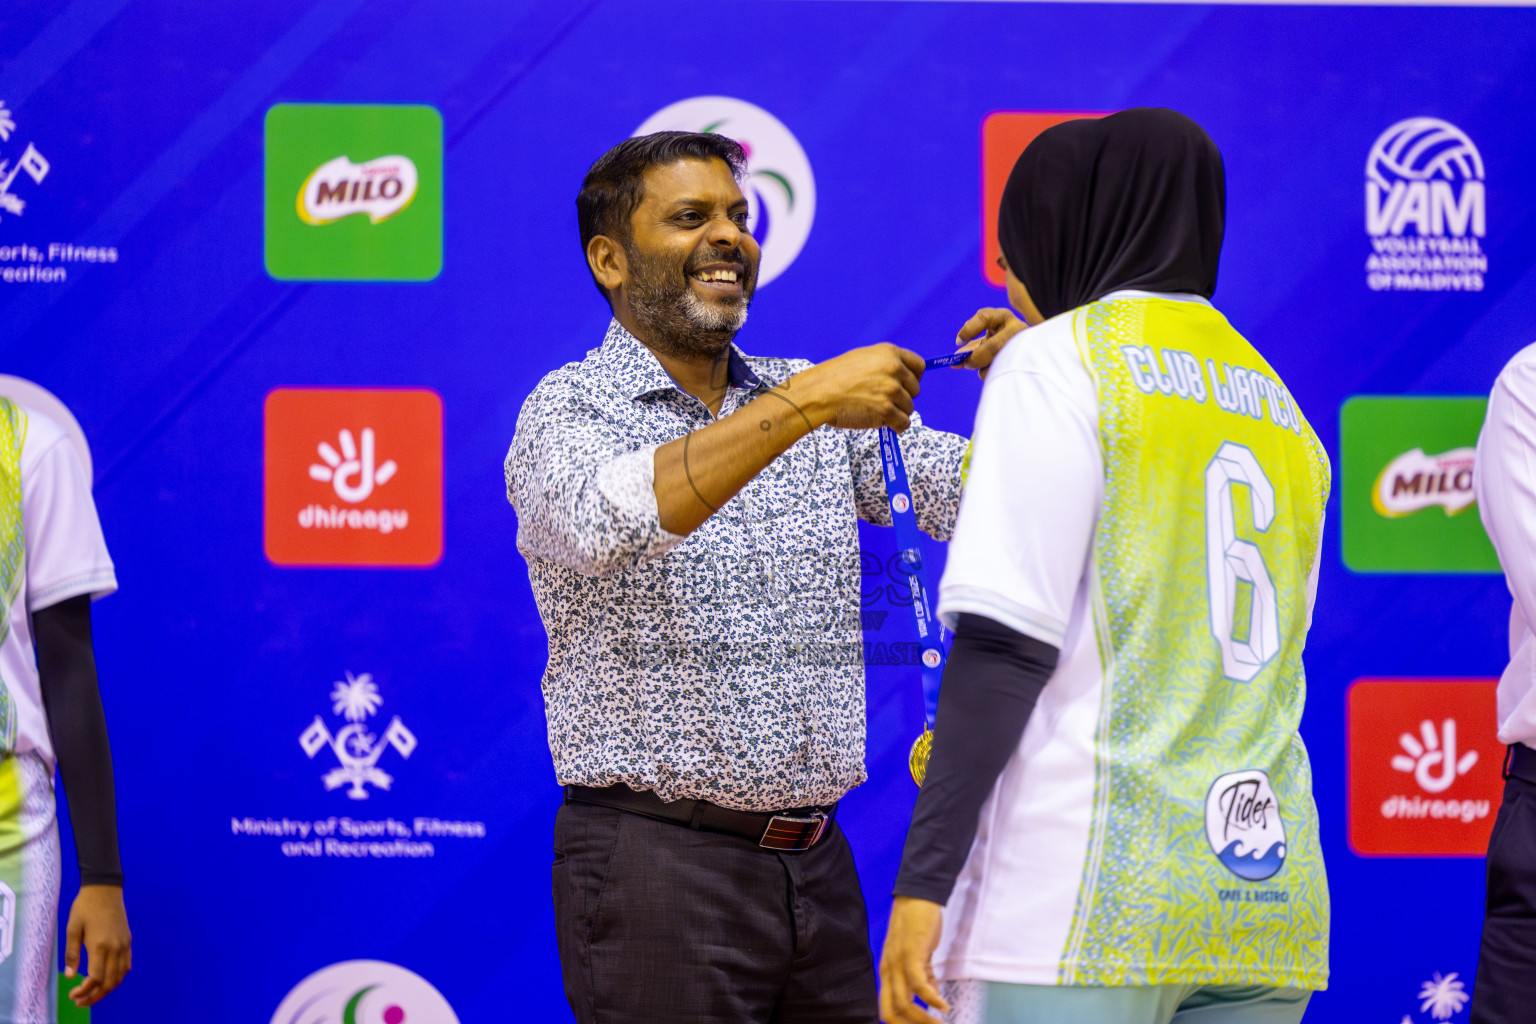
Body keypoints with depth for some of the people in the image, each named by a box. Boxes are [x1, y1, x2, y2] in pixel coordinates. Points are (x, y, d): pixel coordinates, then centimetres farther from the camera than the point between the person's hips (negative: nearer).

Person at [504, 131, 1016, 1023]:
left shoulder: (813, 405, 13)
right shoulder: (570, 409, -4)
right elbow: (605, 518, -26)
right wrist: (805, 406, -32)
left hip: (818, 865, 6)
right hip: (660, 869, -5)